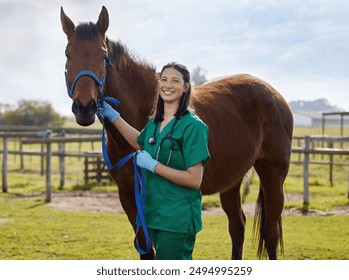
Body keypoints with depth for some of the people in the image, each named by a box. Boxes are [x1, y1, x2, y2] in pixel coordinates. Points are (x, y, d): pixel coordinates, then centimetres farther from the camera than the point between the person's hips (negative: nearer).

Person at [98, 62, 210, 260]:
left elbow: (194, 180, -20)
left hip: (178, 218, -8)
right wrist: (112, 116, 26)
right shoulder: (155, 122, 8)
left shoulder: (193, 126, -16)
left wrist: (153, 165, -19)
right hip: (155, 213, 8)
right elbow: (140, 142, 32)